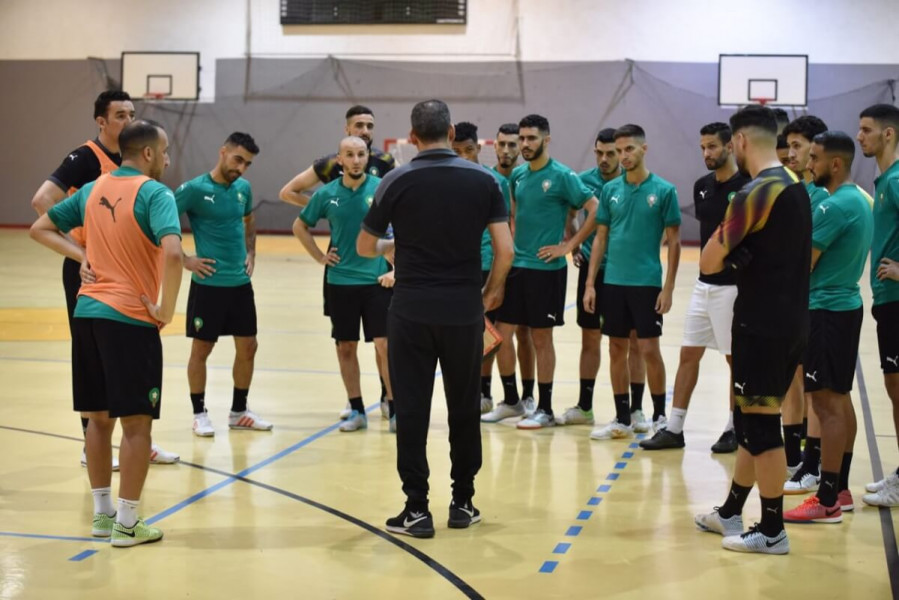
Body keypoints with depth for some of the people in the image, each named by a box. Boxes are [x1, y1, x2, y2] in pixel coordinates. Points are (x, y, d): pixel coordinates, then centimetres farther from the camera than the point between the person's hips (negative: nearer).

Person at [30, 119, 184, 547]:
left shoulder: (92, 190, 11)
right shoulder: (154, 193, -11)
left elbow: (40, 229, 20)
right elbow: (172, 254, -27)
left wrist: (81, 255, 10)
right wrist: (166, 310, -16)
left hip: (88, 313, 7)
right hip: (130, 319, -7)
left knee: (99, 417, 15)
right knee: (136, 423, 1)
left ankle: (102, 513, 23)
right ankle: (127, 523, 6)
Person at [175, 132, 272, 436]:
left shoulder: (244, 188, 6)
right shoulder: (194, 189, -12)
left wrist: (251, 253, 12)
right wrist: (184, 260, -12)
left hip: (241, 283, 6)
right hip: (208, 283, -6)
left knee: (248, 347, 9)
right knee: (201, 348, 4)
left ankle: (239, 411, 23)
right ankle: (199, 414, 17)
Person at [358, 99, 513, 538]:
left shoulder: (397, 182, -3)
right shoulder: (483, 180, -1)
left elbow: (365, 247, 4)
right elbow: (505, 249, -5)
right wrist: (493, 290, 12)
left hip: (411, 312, -1)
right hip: (464, 311, 1)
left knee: (412, 410, 4)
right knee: (464, 408, 12)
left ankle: (417, 509, 4)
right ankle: (462, 502, 19)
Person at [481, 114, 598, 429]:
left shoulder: (562, 176, -10)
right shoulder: (517, 175, 10)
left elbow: (595, 209, -13)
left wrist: (568, 246, -13)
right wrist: (511, 247, 11)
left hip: (546, 268, -6)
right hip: (516, 265, 6)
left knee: (541, 338, 1)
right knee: (501, 332, 6)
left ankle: (544, 409, 13)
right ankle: (511, 401, 21)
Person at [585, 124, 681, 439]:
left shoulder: (664, 190, -4)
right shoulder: (610, 189, 6)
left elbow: (674, 241, -3)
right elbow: (601, 238, 9)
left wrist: (668, 287, -8)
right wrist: (590, 283, 4)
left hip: (647, 282, -4)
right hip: (613, 282, 4)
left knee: (649, 349, -2)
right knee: (617, 349, 8)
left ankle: (659, 417, 13)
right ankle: (622, 419, 17)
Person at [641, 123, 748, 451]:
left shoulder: (746, 187, -12)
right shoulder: (702, 186, 8)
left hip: (733, 286, -7)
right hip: (704, 283, 7)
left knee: (736, 358, 4)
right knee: (688, 353, 7)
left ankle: (735, 428, 17)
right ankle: (674, 428, 13)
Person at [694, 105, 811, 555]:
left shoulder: (757, 192, -17)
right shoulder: (796, 186, 11)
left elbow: (709, 263, -14)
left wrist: (727, 252, 5)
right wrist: (738, 255, 3)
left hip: (762, 324, -9)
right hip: (789, 320, 9)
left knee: (760, 425, 0)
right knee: (753, 420, 17)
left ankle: (772, 531, 8)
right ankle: (730, 513, 28)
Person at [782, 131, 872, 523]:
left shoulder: (834, 206, -19)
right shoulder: (860, 200, 12)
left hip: (826, 310, -10)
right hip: (846, 304, 10)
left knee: (827, 403, -8)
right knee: (840, 399, 14)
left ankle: (827, 502, -5)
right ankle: (840, 490, 21)